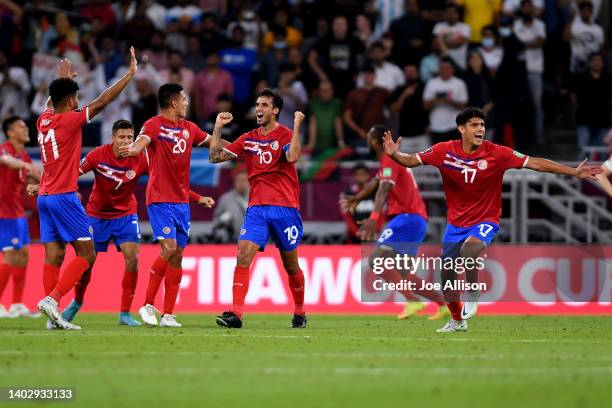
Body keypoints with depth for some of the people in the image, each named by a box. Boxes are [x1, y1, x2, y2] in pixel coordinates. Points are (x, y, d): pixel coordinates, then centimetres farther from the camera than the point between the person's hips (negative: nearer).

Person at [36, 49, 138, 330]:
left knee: (53, 256, 3)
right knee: (86, 254, -4)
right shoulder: (69, 120, -12)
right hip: (64, 197, -8)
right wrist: (130, 74, -8)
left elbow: (55, 105, 33)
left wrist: (63, 81, 47)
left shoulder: (44, 120, 8)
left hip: (45, 197, 8)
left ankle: (52, 316, -2)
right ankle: (52, 299, -18)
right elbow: (101, 102, -13)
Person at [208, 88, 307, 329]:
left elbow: (292, 157, -23)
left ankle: (299, 313, 27)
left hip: (284, 207, -3)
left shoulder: (284, 135, -1)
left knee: (290, 265, 7)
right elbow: (215, 156, 11)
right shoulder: (248, 139, 12)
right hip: (256, 208, 3)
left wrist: (297, 126, -21)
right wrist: (218, 128, 7)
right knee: (243, 257, -15)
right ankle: (236, 314, -21)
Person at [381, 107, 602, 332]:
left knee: (469, 249, -35)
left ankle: (473, 294, -7)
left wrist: (574, 172, -17)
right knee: (446, 275, 7)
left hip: (485, 221, -4)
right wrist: (394, 154, -26)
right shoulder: (444, 151, -10)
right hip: (456, 223, 4)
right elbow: (412, 160, -4)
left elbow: (534, 163, -14)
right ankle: (457, 320, 34)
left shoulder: (496, 153, -15)